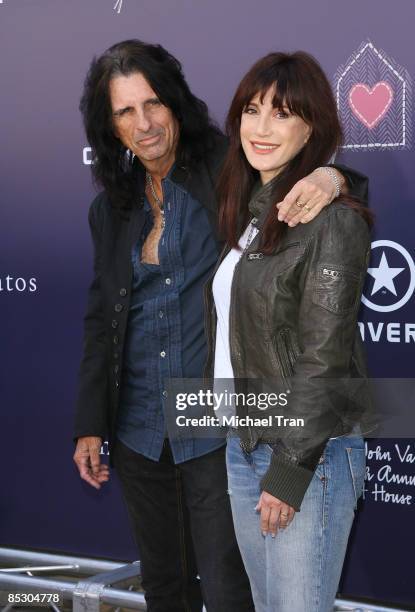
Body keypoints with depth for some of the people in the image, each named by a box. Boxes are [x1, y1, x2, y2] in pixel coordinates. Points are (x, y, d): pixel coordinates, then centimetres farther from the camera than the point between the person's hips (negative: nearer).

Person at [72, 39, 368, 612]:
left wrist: (331, 177, -38)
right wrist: (89, 426, 10)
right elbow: (101, 319, 12)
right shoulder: (111, 207, 8)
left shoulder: (228, 168, -7)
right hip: (138, 429, 5)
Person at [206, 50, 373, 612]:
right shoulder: (251, 210, 11)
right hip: (243, 441, 8)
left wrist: (290, 472, -16)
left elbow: (323, 360, -17)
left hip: (310, 454, -8)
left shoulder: (332, 220, -14)